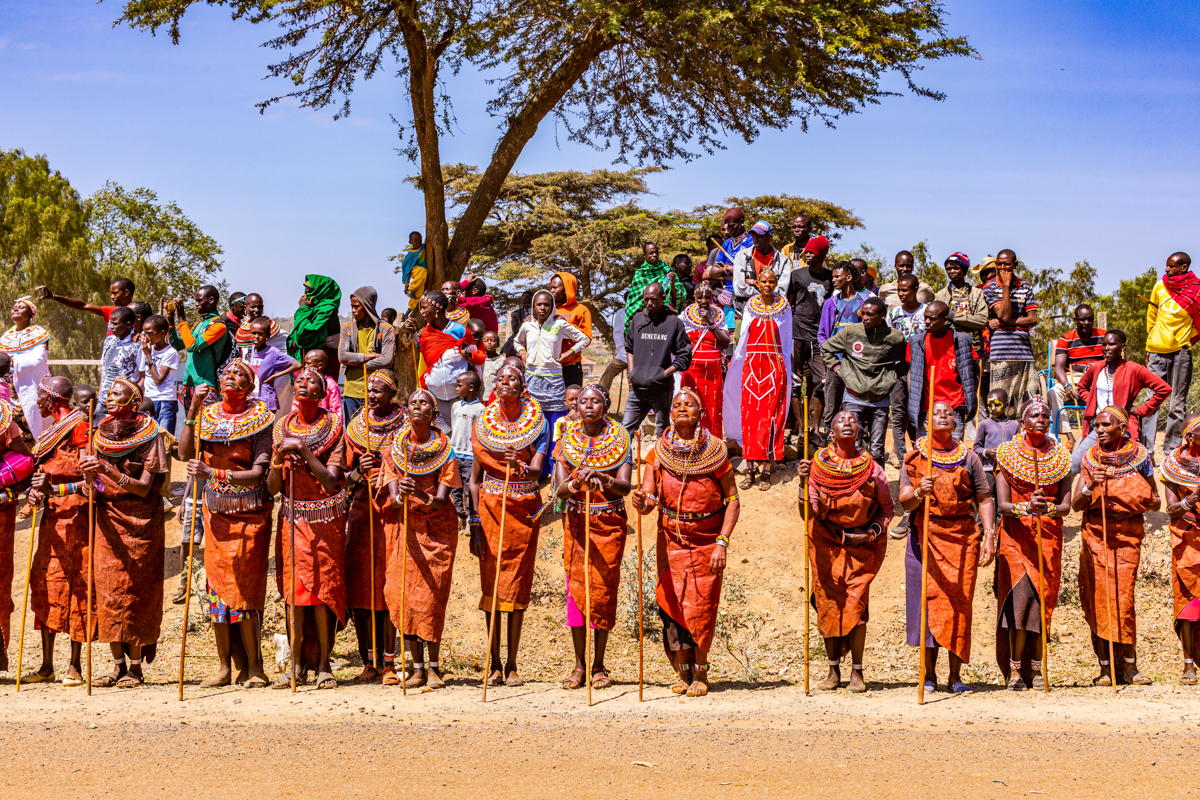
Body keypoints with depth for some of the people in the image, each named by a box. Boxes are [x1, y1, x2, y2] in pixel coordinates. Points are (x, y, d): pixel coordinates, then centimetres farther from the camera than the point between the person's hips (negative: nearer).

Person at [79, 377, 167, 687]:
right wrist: (89, 476, -17)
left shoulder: (148, 435, -6)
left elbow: (144, 487, -14)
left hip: (139, 521, -5)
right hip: (108, 519, 5)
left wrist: (109, 472, -27)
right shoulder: (102, 435, 8)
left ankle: (136, 667, 1)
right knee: (108, 589, 1)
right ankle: (118, 664, 7)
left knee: (135, 590, -4)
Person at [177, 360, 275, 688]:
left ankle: (254, 667, 0)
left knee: (245, 589, -7)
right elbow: (185, 453, -6)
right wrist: (193, 412, -11)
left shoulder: (259, 419, -6)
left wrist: (212, 473, -26)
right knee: (215, 588, 2)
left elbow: (258, 474, -15)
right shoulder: (208, 415, 7)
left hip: (250, 514, -4)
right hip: (216, 514, 4)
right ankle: (224, 666, 9)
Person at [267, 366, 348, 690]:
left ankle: (323, 665, 2)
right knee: (293, 590, 1)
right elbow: (272, 487, 5)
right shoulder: (282, 429, 7)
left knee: (324, 588, -5)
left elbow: (331, 480, -14)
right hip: (292, 517, 3)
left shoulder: (333, 429, -3)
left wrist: (303, 451, -20)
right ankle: (297, 665, 6)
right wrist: (280, 460, -14)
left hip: (325, 518, -3)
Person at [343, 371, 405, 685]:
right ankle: (370, 662, 6)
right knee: (361, 585, -1)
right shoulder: (355, 428, 12)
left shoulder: (405, 428, 4)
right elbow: (343, 479, 12)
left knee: (390, 587, -8)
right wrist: (359, 472, -9)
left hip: (395, 512, -3)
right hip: (362, 512, 3)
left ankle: (389, 663, -3)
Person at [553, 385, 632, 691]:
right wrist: (576, 484, -28)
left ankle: (598, 665, 6)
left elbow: (625, 486, -13)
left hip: (610, 522, -1)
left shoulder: (619, 439, -1)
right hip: (577, 522, 1)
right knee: (576, 587, -1)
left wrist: (601, 478, -32)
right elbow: (560, 489, -6)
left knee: (603, 589, -2)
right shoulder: (568, 441, 4)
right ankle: (579, 664, 6)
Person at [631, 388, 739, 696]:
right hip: (671, 539, 2)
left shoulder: (715, 451, -7)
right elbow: (648, 501, -6)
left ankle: (700, 673, 11)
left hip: (707, 541, -2)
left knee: (701, 607, -3)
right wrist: (641, 502, -31)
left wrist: (722, 543, -14)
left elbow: (733, 501, -5)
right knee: (672, 605, -1)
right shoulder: (659, 451, -2)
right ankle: (682, 672, 13)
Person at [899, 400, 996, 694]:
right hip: (925, 535, -1)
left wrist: (990, 537, -5)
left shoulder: (968, 458, 8)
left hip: (962, 537, 1)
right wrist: (919, 493, -26)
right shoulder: (915, 457, 5)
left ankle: (956, 675, 5)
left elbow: (984, 499, 6)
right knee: (928, 600, -3)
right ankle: (929, 674, 5)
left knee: (959, 603, -2)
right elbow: (904, 500, -3)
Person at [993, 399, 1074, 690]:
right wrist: (1025, 508, -28)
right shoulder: (1007, 454, 1)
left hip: (1049, 535, 2)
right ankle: (1014, 669, -8)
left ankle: (1037, 670, 5)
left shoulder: (1060, 457, 7)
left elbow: (1066, 505, 0)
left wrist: (1048, 508, -23)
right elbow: (1002, 504, -7)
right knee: (1020, 593, -14)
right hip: (1015, 533, -2)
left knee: (1043, 598, -2)